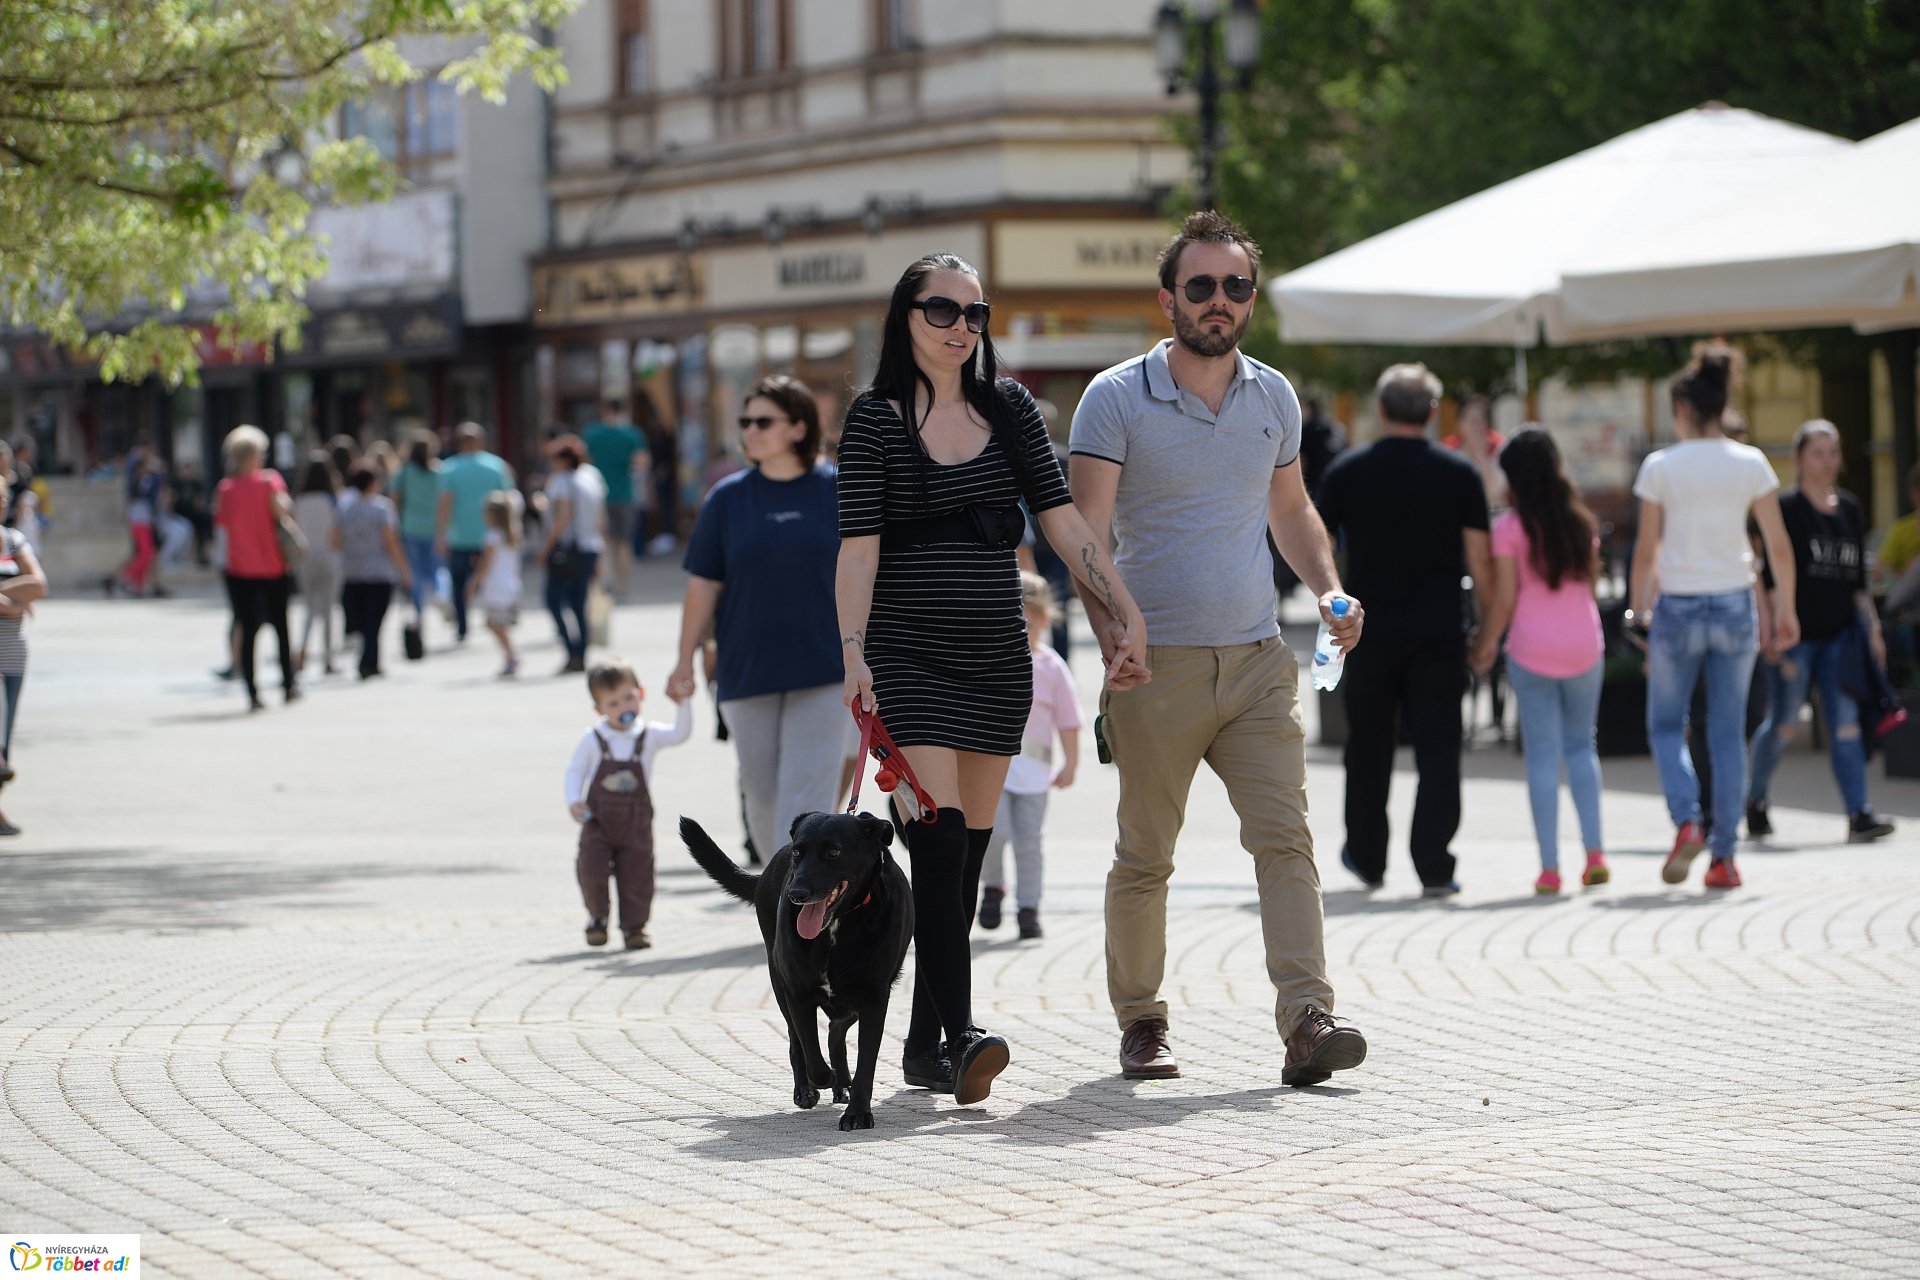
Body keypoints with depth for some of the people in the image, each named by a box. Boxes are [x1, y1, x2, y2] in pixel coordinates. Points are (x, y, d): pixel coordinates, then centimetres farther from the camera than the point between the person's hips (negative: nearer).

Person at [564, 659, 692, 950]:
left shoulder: (648, 736, -1)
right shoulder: (591, 740, -3)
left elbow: (679, 734, -12)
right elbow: (575, 770, 3)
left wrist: (682, 705, -27)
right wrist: (574, 801, -11)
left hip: (636, 823, 1)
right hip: (598, 819, -1)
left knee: (636, 874, 0)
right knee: (591, 867, -12)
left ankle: (634, 925, 16)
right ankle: (597, 916, 12)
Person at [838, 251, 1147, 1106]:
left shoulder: (1010, 408, 9)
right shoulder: (877, 418, -3)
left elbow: (1063, 522, 8)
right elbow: (858, 547, -9)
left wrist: (1124, 613, 1)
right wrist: (854, 658, -19)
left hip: (997, 660, 5)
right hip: (910, 658, -5)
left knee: (967, 854, 6)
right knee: (938, 844, -16)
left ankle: (925, 1042, 12)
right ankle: (961, 1036, -22)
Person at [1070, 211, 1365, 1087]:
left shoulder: (1274, 398, 10)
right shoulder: (1116, 399, -5)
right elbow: (1087, 532, -11)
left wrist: (1328, 590, 9)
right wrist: (1109, 627, -26)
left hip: (1258, 660, 3)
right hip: (1157, 666, -3)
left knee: (1284, 835, -10)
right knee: (1145, 855, 5)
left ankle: (1307, 1023, -17)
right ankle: (1140, 1022, 21)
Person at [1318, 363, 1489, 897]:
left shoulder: (1347, 471, 1)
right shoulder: (1459, 473, -1)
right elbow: (1479, 559, -3)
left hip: (1369, 629, 1)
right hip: (1438, 631, -1)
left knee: (1369, 746, 15)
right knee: (1437, 748, 0)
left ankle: (1367, 858, 25)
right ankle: (1433, 868, -6)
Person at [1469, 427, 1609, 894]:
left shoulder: (1510, 527, -8)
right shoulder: (1581, 522, 5)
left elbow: (1504, 598, -10)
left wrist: (1485, 645, 2)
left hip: (1532, 648, -4)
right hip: (1584, 645, 4)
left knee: (1542, 755, 1)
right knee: (1581, 745, 17)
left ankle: (1550, 868, -1)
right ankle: (1595, 852, 4)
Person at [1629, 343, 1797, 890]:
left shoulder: (1660, 466, -6)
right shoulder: (1751, 463, 0)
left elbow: (1645, 550, -4)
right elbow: (1779, 546, 0)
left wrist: (1639, 613, 6)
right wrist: (1785, 610, 10)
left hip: (1677, 606, -2)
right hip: (1735, 604, 2)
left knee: (1666, 725, 13)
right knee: (1728, 731, 9)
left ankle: (1686, 819, -11)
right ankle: (1724, 857, 6)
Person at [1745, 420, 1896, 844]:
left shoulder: (1850, 508, 12)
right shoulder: (1786, 508, -6)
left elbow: (1858, 578, 17)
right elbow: (1764, 573, -9)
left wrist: (1872, 629, 11)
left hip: (1839, 634, 5)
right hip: (1797, 634, -5)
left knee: (1846, 723, -5)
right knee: (1784, 725, 2)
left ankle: (1859, 814, -11)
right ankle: (1754, 799, 25)